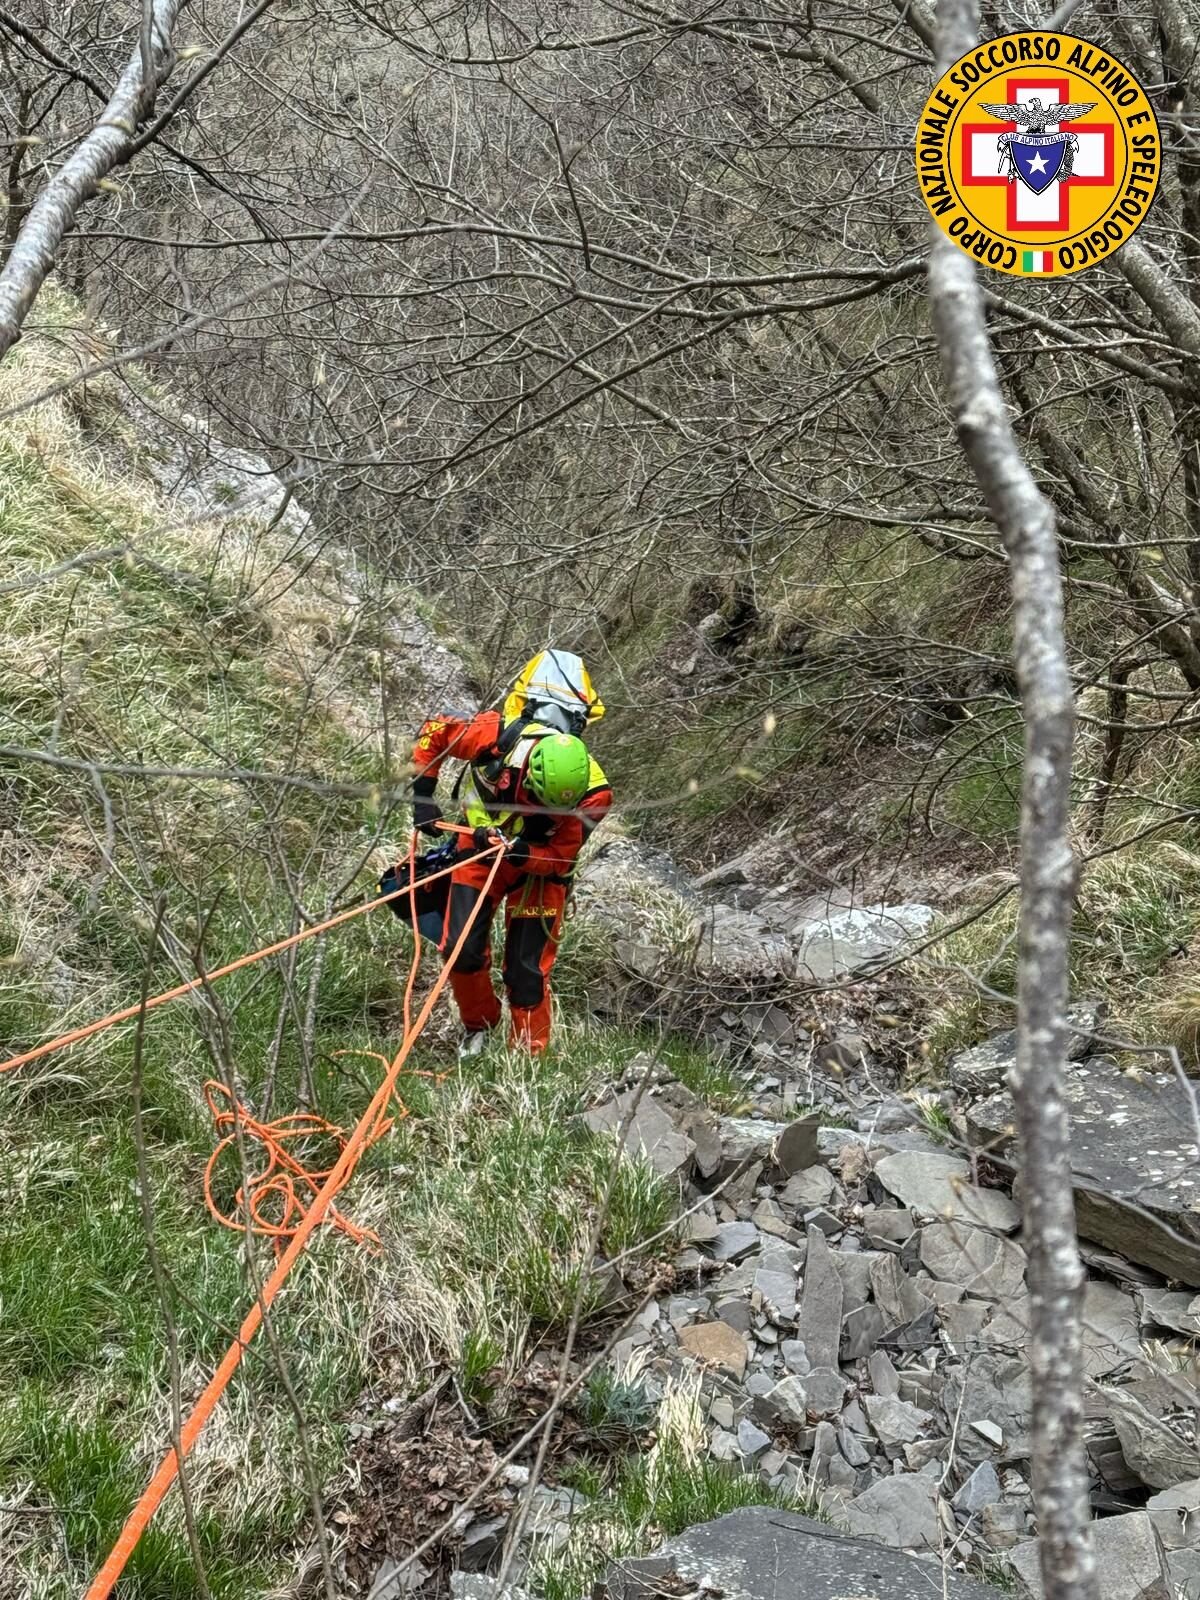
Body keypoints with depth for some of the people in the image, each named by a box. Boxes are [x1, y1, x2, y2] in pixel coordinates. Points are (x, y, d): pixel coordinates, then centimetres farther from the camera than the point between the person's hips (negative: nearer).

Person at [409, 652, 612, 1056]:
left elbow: (560, 858, -20)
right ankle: (479, 1023, 24)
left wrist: (517, 851, -38)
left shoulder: (591, 791, -33)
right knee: (461, 949, -4)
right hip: (479, 850, 1)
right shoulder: (496, 734, -33)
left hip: (538, 869, -1)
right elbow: (434, 731, -12)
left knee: (527, 972, -1)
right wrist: (423, 795, -13)